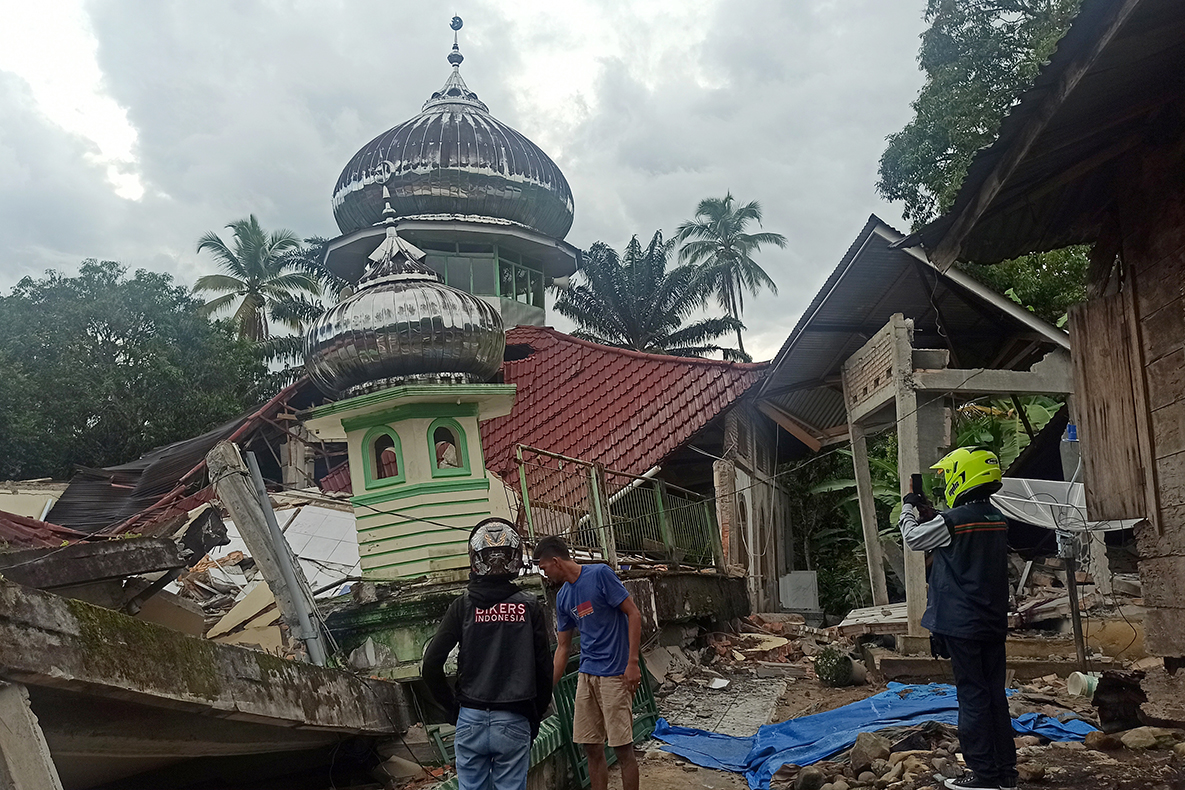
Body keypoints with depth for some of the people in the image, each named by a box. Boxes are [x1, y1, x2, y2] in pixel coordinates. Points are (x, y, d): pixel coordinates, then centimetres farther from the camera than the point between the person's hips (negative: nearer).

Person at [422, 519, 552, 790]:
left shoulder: (463, 606, -4)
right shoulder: (530, 607, -4)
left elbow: (431, 666, -5)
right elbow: (544, 670, -2)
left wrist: (453, 707, 9)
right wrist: (535, 717, 11)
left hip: (471, 721, 1)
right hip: (513, 724, 0)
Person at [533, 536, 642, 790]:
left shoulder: (600, 574, -11)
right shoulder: (563, 597, 10)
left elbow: (634, 614, -10)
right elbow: (563, 647, 16)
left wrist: (632, 662, -15)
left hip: (615, 674, -7)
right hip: (586, 675, 7)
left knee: (623, 748, -3)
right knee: (591, 748, 8)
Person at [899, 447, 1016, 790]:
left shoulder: (952, 521, -17)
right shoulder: (998, 520, 6)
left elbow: (913, 538, 0)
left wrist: (909, 508, 17)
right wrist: (928, 513, 21)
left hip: (961, 625, -7)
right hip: (994, 623, 7)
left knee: (972, 697, -1)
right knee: (995, 694, 13)